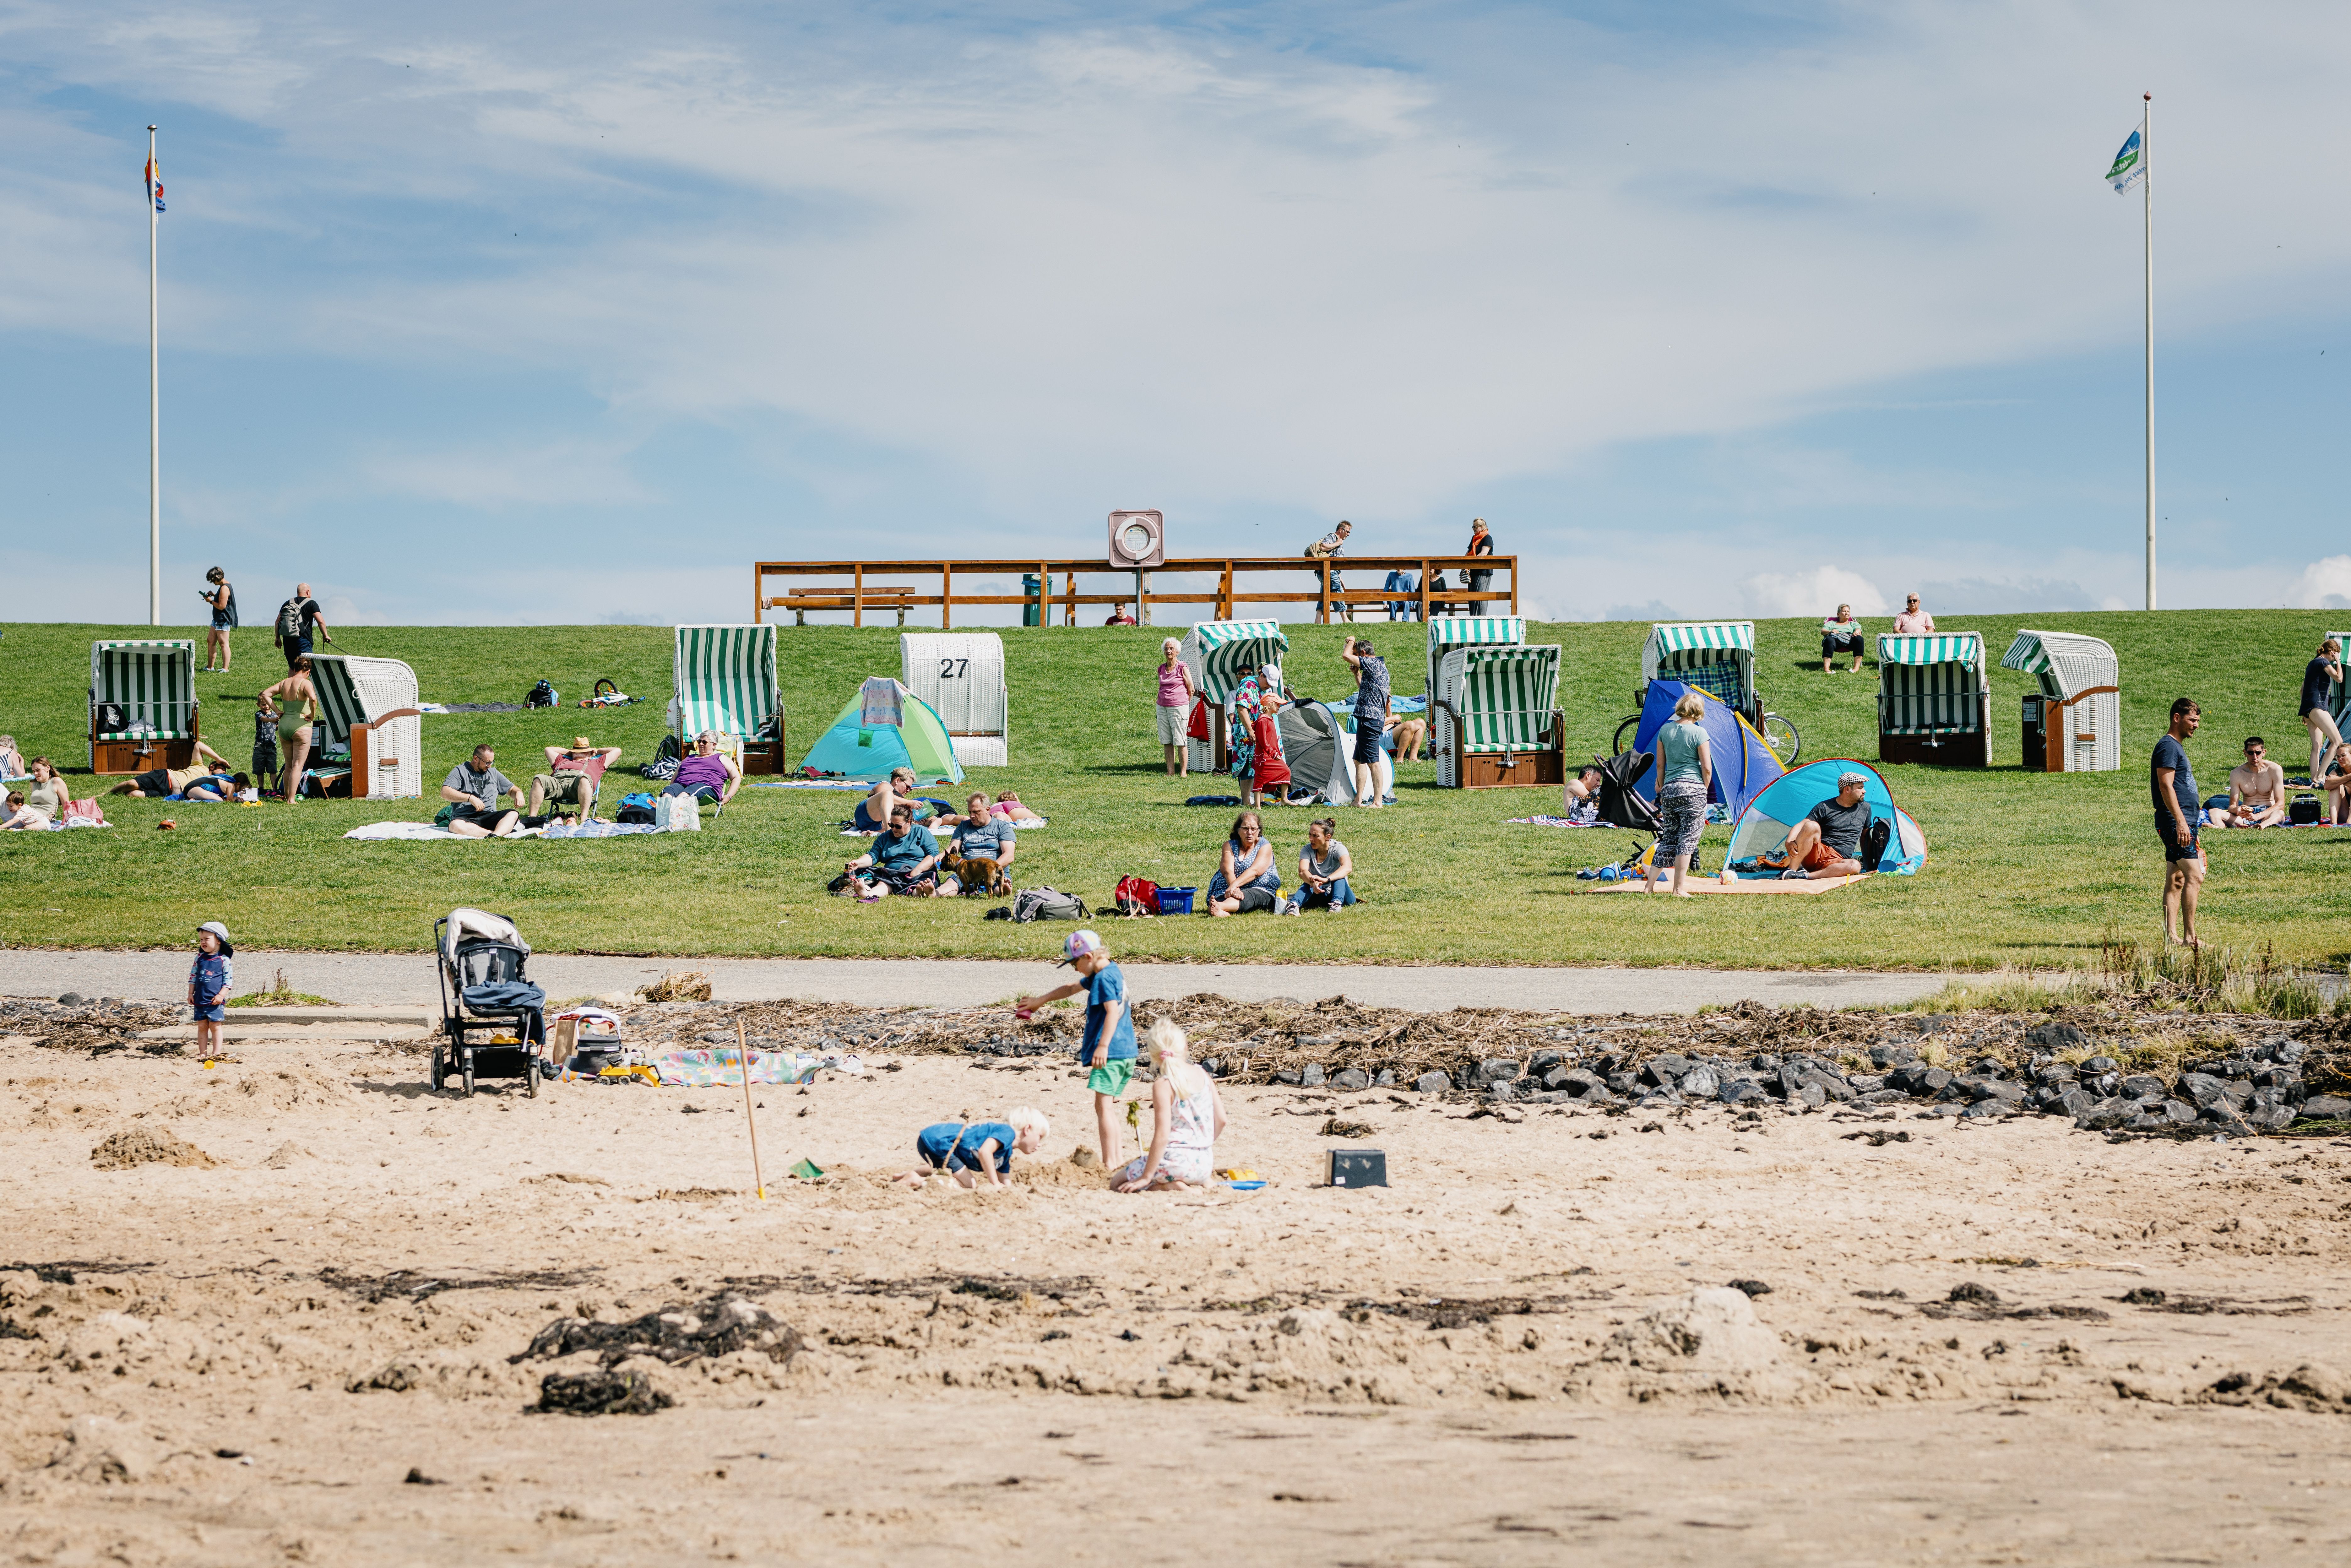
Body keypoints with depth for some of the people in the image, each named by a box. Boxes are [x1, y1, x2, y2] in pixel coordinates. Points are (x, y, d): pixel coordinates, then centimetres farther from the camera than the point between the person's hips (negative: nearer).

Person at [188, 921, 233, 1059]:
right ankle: (202, 1053, 13)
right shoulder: (200, 958, 7)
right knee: (202, 1027, 8)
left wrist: (221, 995, -14)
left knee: (215, 1027, -1)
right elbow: (193, 976, 13)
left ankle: (216, 1053, 4)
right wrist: (191, 994, 8)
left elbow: (228, 979, -6)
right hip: (200, 1000, 4)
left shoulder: (224, 960, -6)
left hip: (216, 1001, -4)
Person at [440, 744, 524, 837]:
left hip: (490, 816, 4)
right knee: (455, 826, -39)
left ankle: (496, 835, -53)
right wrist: (470, 798, -17)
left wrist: (519, 793, 3)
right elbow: (445, 793, -8)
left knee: (513, 815, -24)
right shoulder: (461, 771, 5)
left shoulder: (493, 773, 21)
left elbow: (512, 789, 29)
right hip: (465, 818, -4)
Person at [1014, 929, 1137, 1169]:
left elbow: (1113, 1011, -23)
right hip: (1126, 1052, 11)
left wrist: (1103, 1046, -28)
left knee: (1104, 1105, -13)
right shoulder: (1112, 972, 20)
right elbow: (1072, 989, 31)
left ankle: (1109, 1164, -18)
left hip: (1111, 1053, -11)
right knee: (1108, 1106, 15)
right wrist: (1040, 1000, 36)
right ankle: (1115, 1161, 15)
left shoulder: (1105, 977, -12)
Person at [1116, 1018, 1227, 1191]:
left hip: (1175, 1162, -7)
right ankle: (1202, 1182, 10)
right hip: (1204, 1163, 7)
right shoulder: (1203, 1075, 2)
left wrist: (1146, 1177, -13)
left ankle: (1170, 1186, -8)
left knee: (1117, 1182, 13)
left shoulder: (1163, 1085, -16)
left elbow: (1162, 1136, -18)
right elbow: (1221, 1120, 7)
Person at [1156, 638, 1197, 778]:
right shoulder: (1161, 669, 11)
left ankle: (1183, 773, 0)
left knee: (1180, 742, -5)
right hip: (1162, 708, 6)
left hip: (1179, 707, -6)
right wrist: (1162, 701, 15)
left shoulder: (1183, 667, -5)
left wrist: (1185, 705, 5)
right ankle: (1171, 772, 8)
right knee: (1166, 742, 4)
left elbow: (1191, 689, -1)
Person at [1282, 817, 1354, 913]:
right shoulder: (1307, 850, -5)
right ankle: (1294, 905, -55)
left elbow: (1348, 868, -33)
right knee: (1308, 883, -30)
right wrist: (1314, 883, -48)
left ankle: (1337, 903, -53)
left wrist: (1326, 880, -50)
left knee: (1339, 878, -31)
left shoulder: (1338, 848, -13)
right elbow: (1303, 872, -24)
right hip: (1319, 895, 2)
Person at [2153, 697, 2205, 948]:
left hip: (2183, 822, 11)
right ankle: (2189, 936, -17)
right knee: (2195, 877, -15)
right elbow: (2166, 786, -19)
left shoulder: (2177, 747, 22)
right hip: (2177, 821, -11)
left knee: (2176, 881, 8)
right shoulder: (2168, 746, -10)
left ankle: (2171, 936, 8)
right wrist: (2181, 822, -24)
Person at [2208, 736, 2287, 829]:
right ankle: (2221, 828, -59)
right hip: (2245, 816, 2)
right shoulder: (2236, 774, 0)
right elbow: (2232, 806, -1)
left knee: (2280, 813, -38)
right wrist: (2237, 810, -28)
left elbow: (2280, 804, -10)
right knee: (2213, 812, -23)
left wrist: (2258, 816, -27)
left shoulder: (2275, 770, -5)